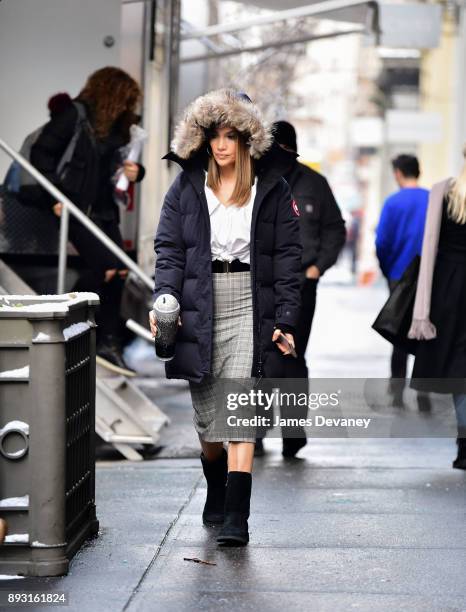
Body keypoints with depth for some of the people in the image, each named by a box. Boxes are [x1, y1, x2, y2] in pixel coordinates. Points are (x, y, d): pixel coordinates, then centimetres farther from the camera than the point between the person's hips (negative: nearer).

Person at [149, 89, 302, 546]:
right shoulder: (186, 187, 8)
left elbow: (288, 256, 2)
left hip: (251, 312, -2)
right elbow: (169, 250, 5)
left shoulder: (271, 188, 4)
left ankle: (236, 518, -13)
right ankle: (215, 494, 37)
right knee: (206, 415, 11)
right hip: (200, 312, 2)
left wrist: (285, 319, -5)